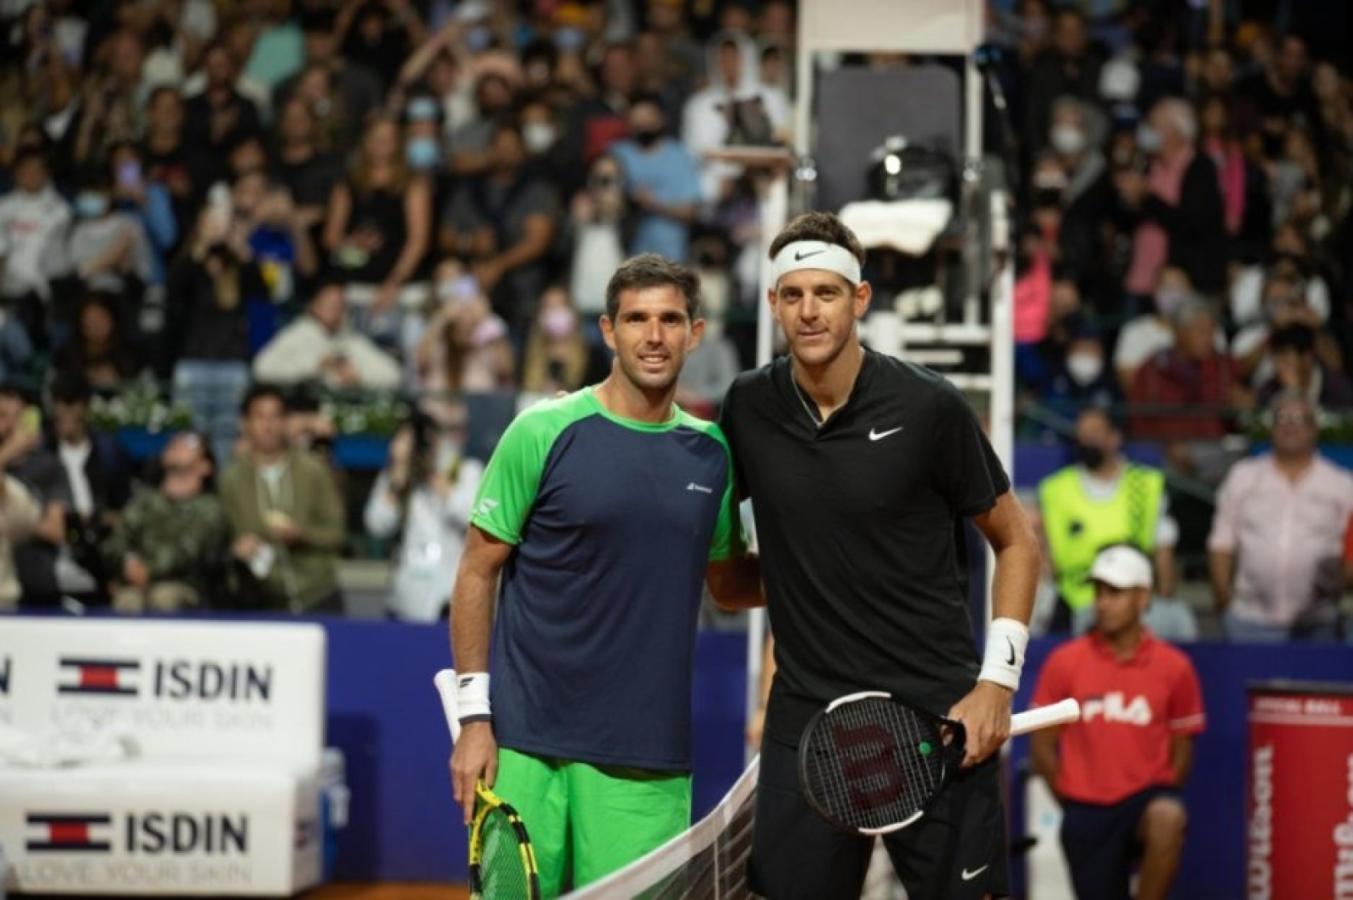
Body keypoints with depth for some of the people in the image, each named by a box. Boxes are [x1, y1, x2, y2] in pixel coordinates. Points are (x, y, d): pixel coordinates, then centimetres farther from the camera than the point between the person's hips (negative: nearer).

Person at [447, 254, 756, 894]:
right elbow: (478, 571, -1)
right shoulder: (544, 433, -3)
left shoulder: (712, 452, 9)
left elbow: (731, 580, 21)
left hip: (647, 760, 3)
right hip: (525, 744, -3)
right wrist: (474, 714, -7)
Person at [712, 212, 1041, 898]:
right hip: (806, 721, 3)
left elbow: (1015, 541, 3)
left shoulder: (928, 407, -6)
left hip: (939, 719, -3)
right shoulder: (748, 409, 3)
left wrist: (997, 681, -5)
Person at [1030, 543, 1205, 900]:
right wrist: (1075, 803, 2)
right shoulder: (1064, 662, 0)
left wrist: (1156, 802, -2)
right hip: (1087, 809, 1)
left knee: (1167, 819, -37)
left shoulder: (1173, 667, 0)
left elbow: (1181, 750, 8)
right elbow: (1042, 746, 5)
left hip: (1145, 797, -1)